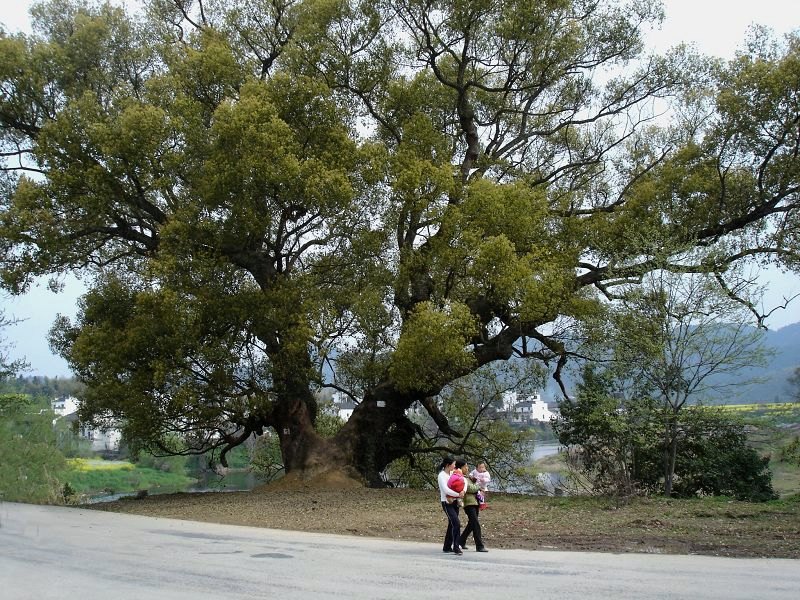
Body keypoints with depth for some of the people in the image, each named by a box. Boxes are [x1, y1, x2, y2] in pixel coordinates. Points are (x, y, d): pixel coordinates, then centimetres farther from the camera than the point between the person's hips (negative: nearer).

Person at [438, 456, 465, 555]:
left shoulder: (452, 474, 9)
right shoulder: (442, 475, -12)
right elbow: (445, 489, -24)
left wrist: (463, 491, -9)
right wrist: (458, 494, -23)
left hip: (454, 502, 8)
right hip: (447, 503, -8)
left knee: (452, 525, 13)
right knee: (456, 523, -17)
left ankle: (447, 547, 23)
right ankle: (456, 547, -14)